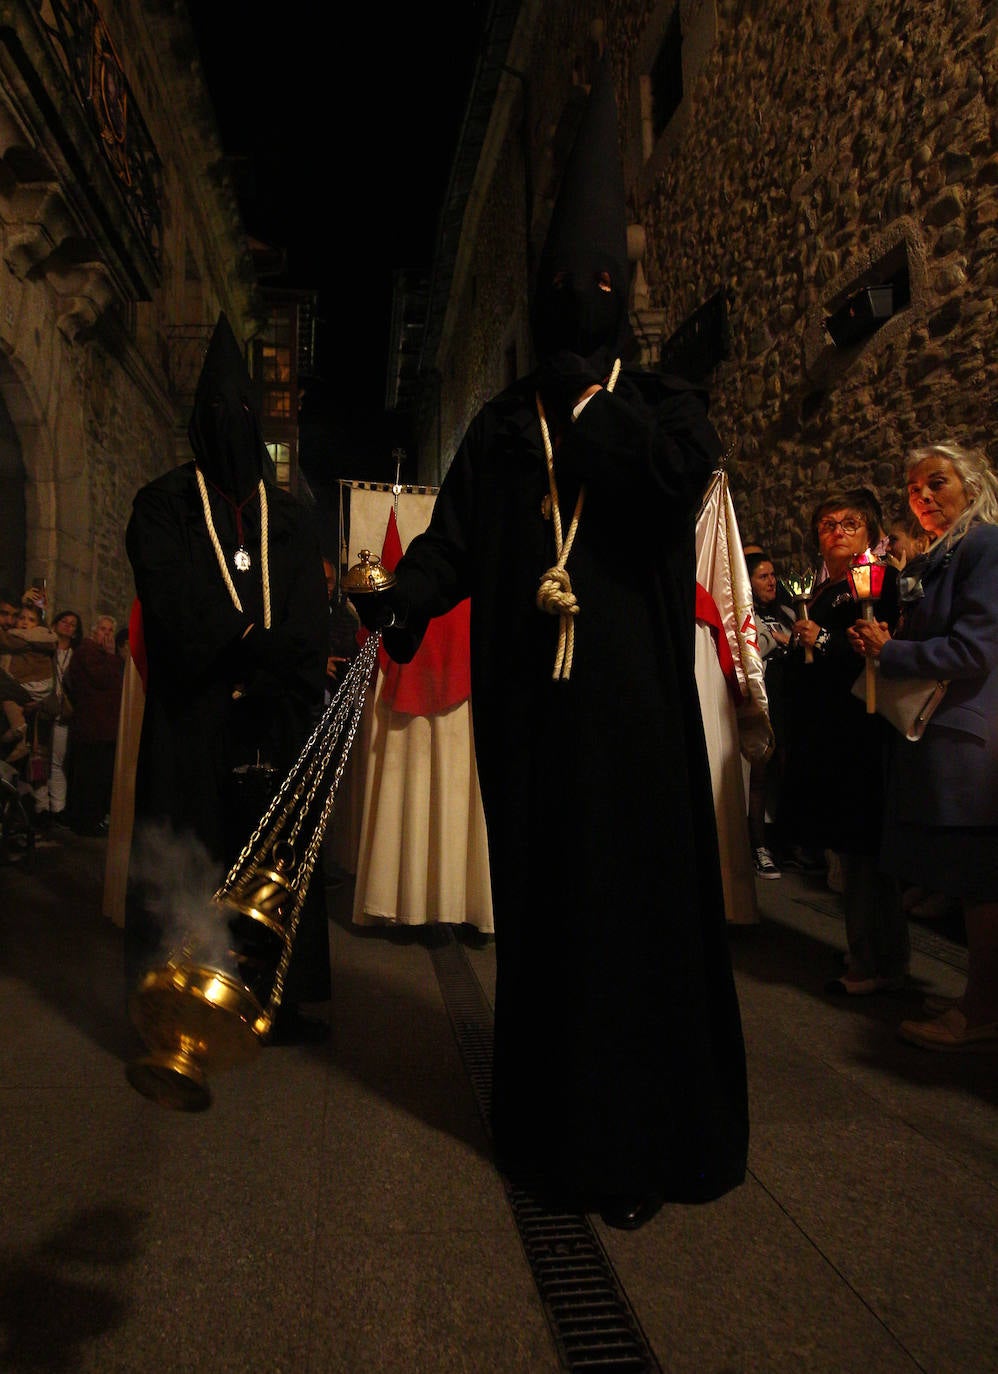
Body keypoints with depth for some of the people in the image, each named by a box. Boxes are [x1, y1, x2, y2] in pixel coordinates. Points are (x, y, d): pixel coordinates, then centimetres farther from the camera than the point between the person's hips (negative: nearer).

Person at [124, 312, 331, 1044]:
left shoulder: (292, 519, 14)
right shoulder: (163, 505, 7)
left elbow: (310, 621, 3)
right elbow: (171, 601, -8)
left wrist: (264, 676, -14)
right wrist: (256, 648, -16)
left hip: (276, 717, 3)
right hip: (193, 711, -2)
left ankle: (277, 1000, 13)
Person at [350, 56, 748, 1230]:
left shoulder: (662, 403, 11)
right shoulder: (502, 424, 15)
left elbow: (681, 478, -12)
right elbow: (454, 536, 2)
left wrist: (594, 399, -8)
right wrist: (396, 605, -15)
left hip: (632, 702, -2)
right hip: (527, 705, 2)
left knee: (635, 907, 1)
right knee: (538, 910, 7)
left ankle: (638, 1143, 15)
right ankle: (547, 1124, 22)